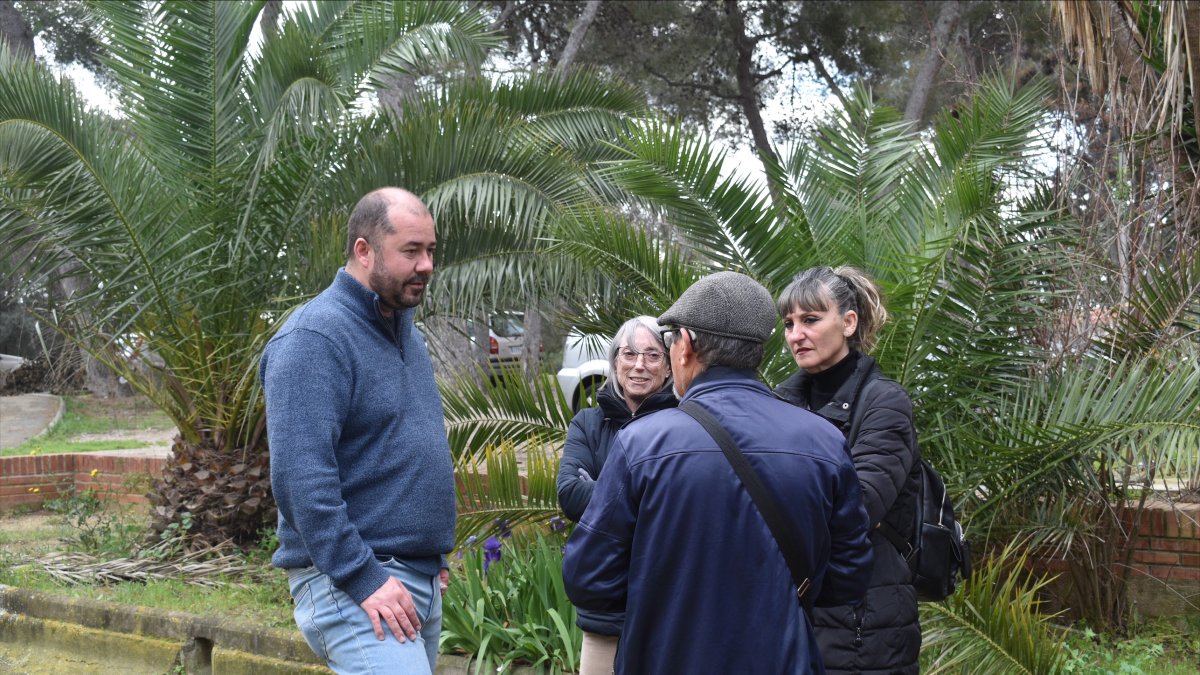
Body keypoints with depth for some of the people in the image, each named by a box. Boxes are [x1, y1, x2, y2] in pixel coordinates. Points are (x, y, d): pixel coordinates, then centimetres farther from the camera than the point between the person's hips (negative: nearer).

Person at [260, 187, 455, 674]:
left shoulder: (405, 332, 15)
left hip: (422, 580, 9)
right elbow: (301, 477, -22)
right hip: (352, 582, -9)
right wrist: (361, 579, -23)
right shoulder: (315, 338, -14)